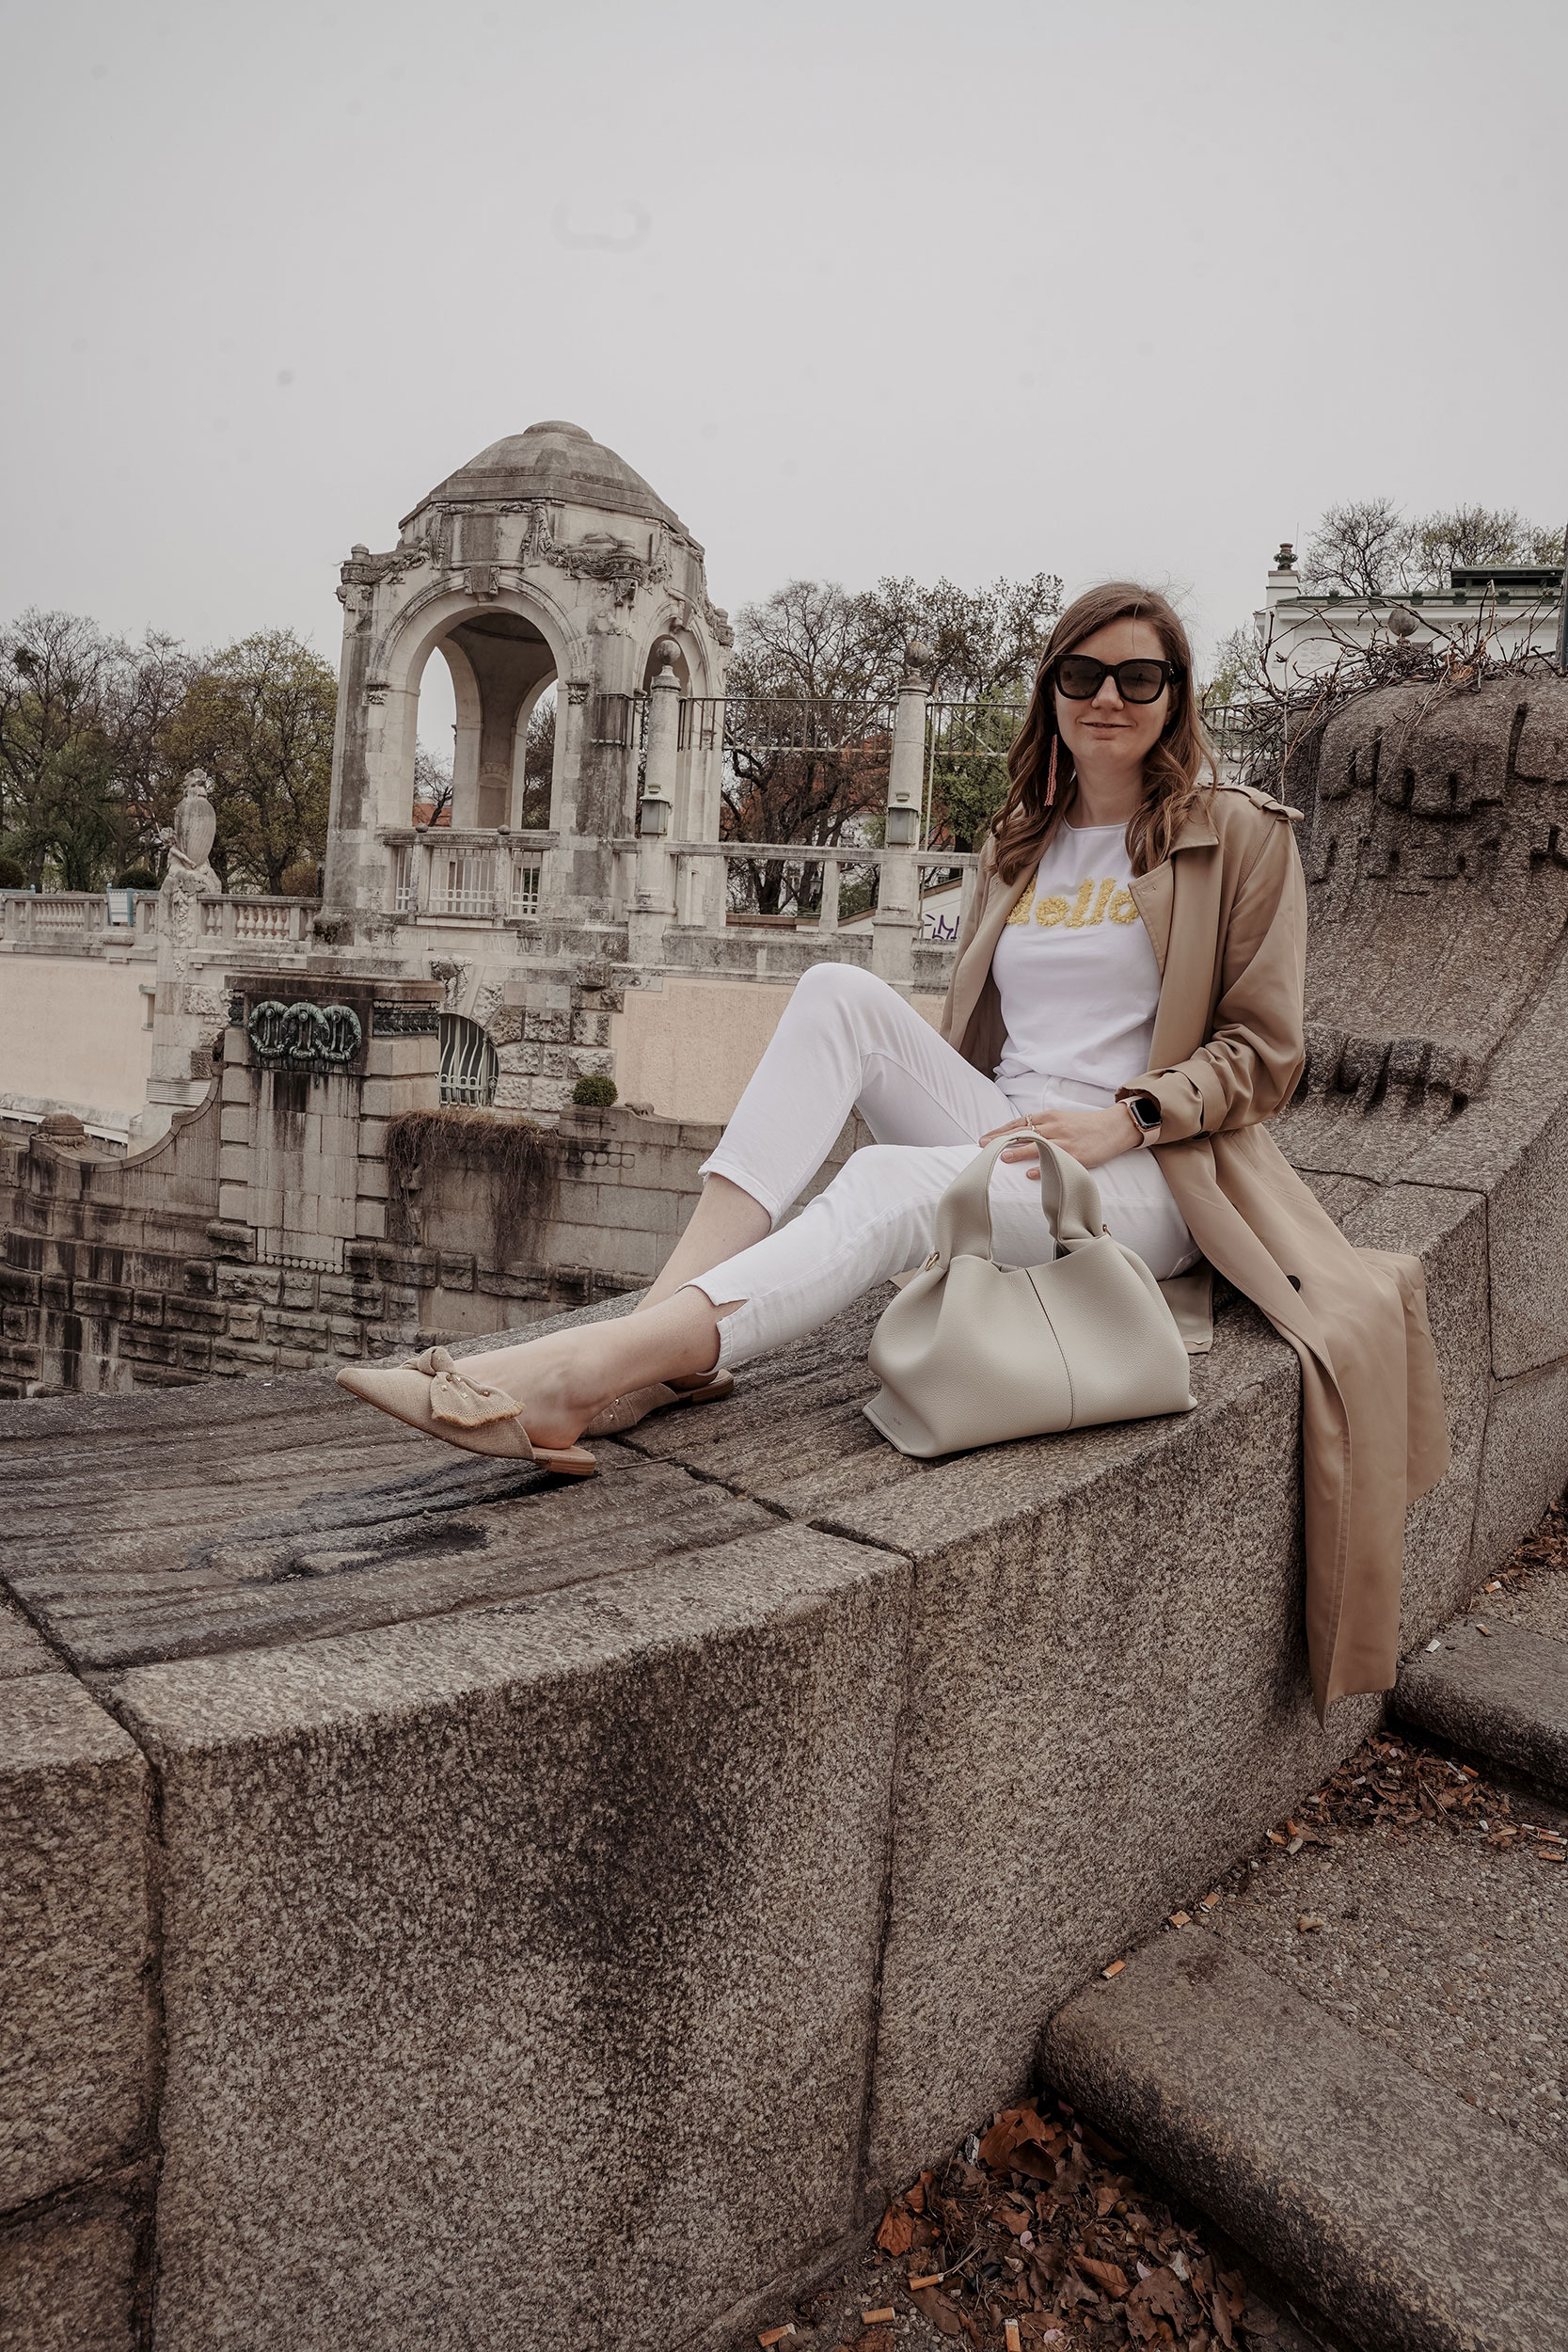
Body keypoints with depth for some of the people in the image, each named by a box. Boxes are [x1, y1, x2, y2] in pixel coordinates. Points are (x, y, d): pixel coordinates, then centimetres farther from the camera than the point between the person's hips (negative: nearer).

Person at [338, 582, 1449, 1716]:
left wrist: (1123, 1119, -14)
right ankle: (669, 1331, -36)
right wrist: (961, 1114, 3)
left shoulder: (1241, 836, 6)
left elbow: (1262, 1053, 2)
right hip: (1000, 1138, 5)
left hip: (1146, 1179, -4)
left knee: (889, 1185, -34)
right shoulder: (1019, 845, 20)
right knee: (841, 992, -22)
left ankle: (567, 1378, -44)